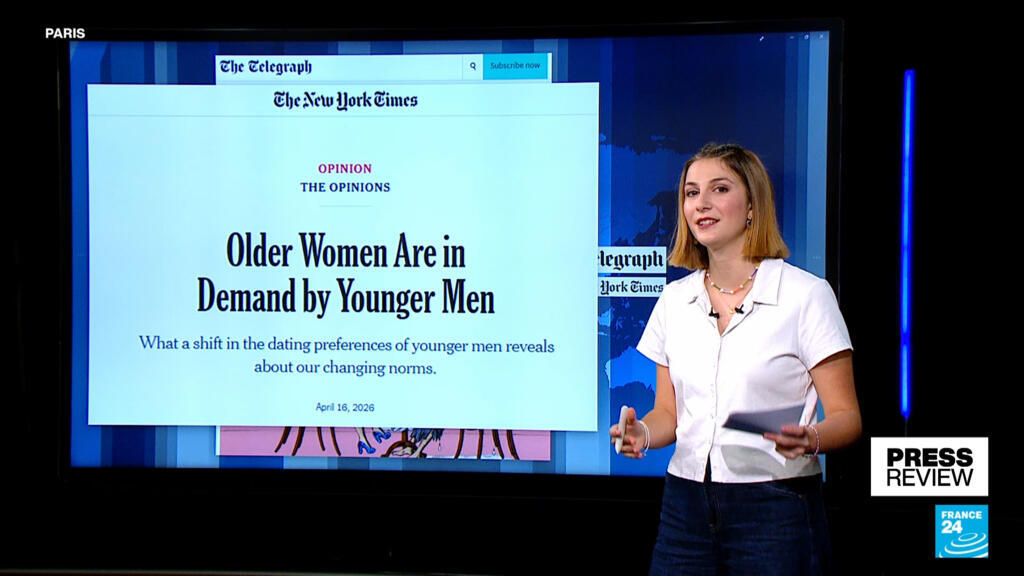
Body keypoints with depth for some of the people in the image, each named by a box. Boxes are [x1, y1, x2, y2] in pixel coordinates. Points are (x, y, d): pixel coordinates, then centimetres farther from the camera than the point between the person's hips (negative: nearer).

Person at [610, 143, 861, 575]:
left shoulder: (806, 294, -5)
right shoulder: (674, 299, 9)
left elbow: (846, 417, -6)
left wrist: (809, 439, -27)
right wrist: (643, 432, -8)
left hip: (776, 508, -4)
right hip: (686, 505, 4)